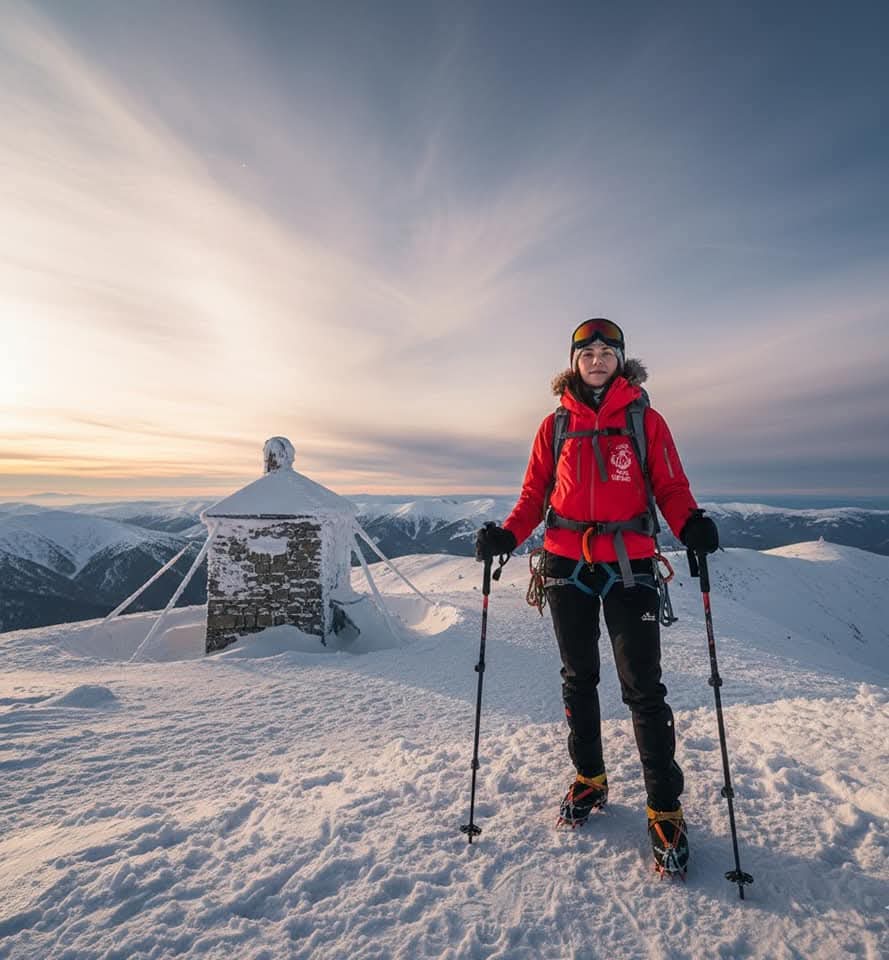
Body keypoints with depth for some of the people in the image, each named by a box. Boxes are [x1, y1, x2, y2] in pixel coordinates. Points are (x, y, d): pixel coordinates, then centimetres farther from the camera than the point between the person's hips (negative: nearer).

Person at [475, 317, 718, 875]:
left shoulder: (647, 421, 4)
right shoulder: (556, 425, 9)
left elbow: (671, 487, 1)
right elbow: (535, 493, 8)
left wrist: (690, 523, -21)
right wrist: (508, 535, -9)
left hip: (630, 565, -2)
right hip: (567, 564, 3)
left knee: (643, 688, -2)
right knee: (579, 679, 14)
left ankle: (666, 810, 15)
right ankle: (590, 780, 33)